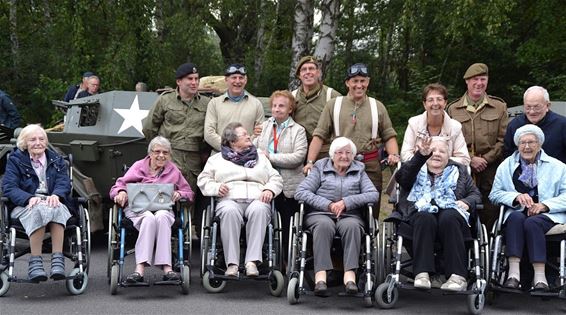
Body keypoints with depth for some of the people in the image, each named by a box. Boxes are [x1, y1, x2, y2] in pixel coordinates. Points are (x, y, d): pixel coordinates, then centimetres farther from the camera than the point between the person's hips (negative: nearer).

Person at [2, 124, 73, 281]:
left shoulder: (57, 161, 21)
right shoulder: (15, 160, 12)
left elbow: (64, 183, 5)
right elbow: (8, 187, -2)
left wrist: (56, 195, -20)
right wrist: (29, 198, -22)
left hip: (52, 202, 2)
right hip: (24, 206, -2)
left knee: (57, 209, -36)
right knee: (39, 210, -38)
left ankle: (58, 260, -42)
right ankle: (35, 262, -38)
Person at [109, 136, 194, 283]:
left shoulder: (173, 170, 22)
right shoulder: (139, 166, 19)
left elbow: (189, 193, 21)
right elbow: (118, 186, 10)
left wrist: (179, 194, -3)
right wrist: (121, 192, -14)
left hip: (164, 209, 1)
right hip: (137, 208, -1)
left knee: (162, 217, -36)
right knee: (149, 218, -37)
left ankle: (166, 268, -46)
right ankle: (140, 268, -48)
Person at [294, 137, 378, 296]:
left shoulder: (359, 171, 21)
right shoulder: (320, 168, 17)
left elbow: (373, 194, 5)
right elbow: (300, 192, 3)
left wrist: (346, 202, -9)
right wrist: (328, 205, -8)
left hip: (350, 215, 1)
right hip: (320, 214, -1)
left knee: (352, 226, -34)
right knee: (324, 225, -36)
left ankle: (350, 275, -46)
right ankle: (320, 276, -47)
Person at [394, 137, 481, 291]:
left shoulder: (459, 171, 28)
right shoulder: (416, 169, 22)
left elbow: (476, 194, 20)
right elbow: (401, 177, -2)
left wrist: (467, 202, -5)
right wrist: (421, 155, -18)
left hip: (450, 213, 1)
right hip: (421, 214, -1)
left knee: (449, 218, -35)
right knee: (425, 218, -36)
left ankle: (458, 276, -42)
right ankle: (422, 273, -43)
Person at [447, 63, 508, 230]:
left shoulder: (499, 107, 10)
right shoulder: (453, 109, 10)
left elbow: (503, 140, 4)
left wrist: (486, 159, -6)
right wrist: (470, 159, -7)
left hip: (491, 172, 0)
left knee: (490, 216, -2)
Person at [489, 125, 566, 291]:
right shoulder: (506, 165, 18)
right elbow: (494, 194, 10)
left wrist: (544, 205, -13)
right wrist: (517, 197, -9)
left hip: (547, 215, -1)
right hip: (517, 214, 1)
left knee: (532, 222, -34)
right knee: (516, 217, -34)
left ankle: (540, 276, -39)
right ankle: (513, 272, -43)